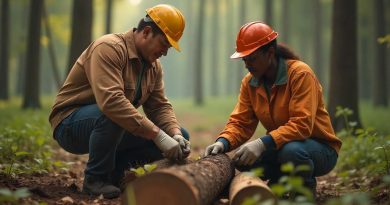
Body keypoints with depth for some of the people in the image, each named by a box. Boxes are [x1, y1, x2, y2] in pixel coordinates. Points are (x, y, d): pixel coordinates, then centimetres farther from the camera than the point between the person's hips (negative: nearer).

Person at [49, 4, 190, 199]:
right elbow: (111, 101, -37)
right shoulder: (109, 48, -23)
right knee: (112, 115, -40)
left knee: (181, 137, -3)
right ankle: (94, 178, -18)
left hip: (113, 130, 8)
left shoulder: (154, 65, 5)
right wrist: (158, 135, -39)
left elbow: (160, 106, 1)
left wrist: (176, 136, -21)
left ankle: (113, 171, 3)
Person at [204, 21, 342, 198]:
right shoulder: (249, 82, -1)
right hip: (280, 147, 6)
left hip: (320, 148, -5)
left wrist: (263, 143, -40)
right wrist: (223, 142, -25)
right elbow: (240, 122, -4)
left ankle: (307, 191, -6)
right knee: (243, 159, -19)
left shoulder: (300, 74, -20)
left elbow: (302, 124, -29)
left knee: (290, 150, -37)